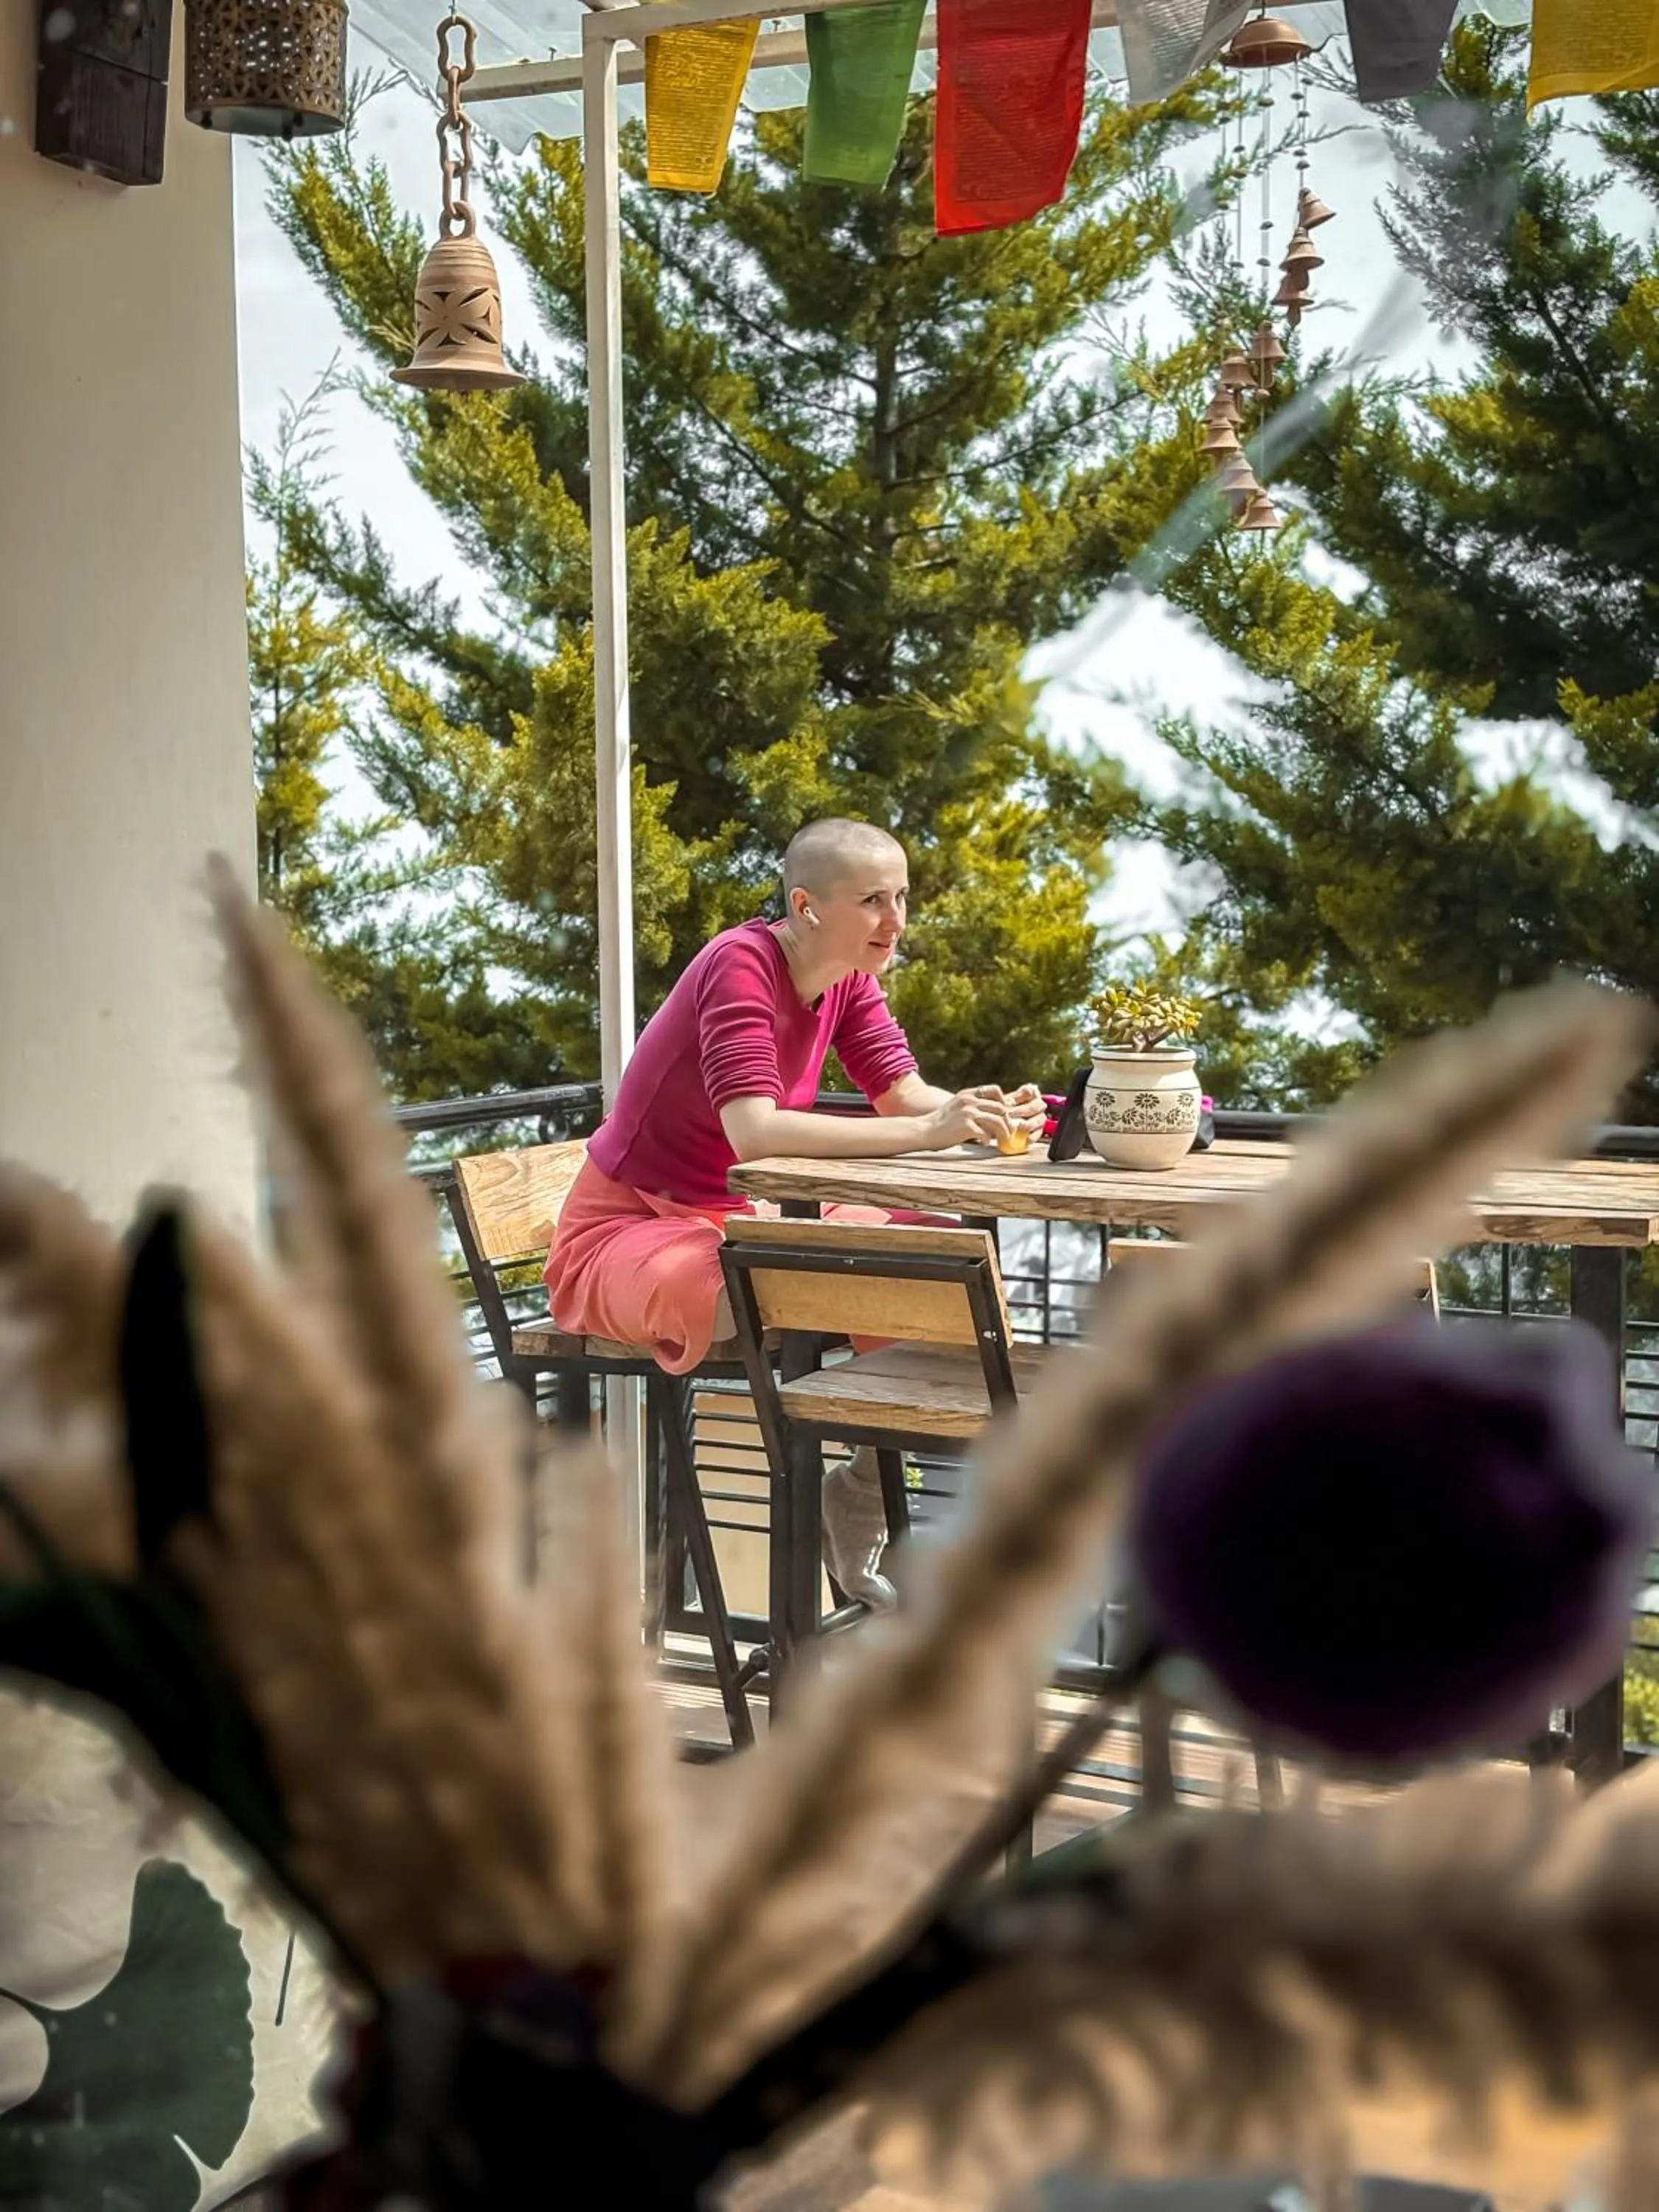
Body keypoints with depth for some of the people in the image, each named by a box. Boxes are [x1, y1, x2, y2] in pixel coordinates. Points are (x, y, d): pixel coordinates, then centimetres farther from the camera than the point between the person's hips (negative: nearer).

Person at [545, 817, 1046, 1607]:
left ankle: (870, 1483, -2)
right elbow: (753, 1130, -36)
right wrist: (927, 1132, -42)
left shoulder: (848, 976, 1)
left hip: (740, 1220, 8)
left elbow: (904, 1092, -7)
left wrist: (985, 1113, -28)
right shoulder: (741, 964, -24)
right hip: (620, 1235, -8)